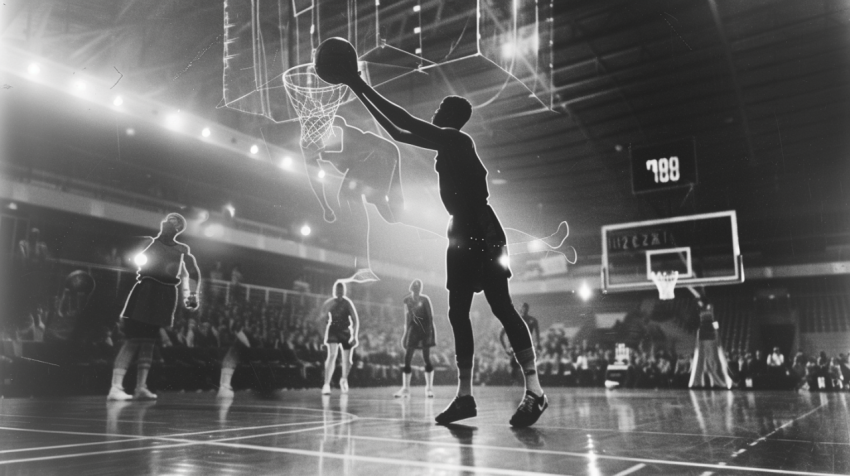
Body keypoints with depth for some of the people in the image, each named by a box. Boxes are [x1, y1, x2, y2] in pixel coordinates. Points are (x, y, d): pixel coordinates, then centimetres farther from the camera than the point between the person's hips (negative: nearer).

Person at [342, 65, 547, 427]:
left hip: (482, 235, -10)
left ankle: (535, 391, -11)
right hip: (464, 235, 10)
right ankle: (465, 395, 9)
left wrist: (361, 87, -7)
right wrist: (361, 95, 24)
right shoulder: (447, 145, 19)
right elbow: (397, 132, 24)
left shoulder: (456, 139, -7)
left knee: (501, 309, -13)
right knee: (458, 313, 6)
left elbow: (405, 122, -13)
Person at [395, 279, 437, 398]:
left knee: (427, 359, -2)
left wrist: (431, 331, -9)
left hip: (425, 330, -3)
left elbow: (430, 315, -4)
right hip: (413, 330, 3)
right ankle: (405, 388, 5)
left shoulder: (425, 299, -5)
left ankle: (429, 388, 7)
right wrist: (406, 333, 12)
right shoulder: (407, 300, 5)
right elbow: (407, 317, 13)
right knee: (407, 358, -2)